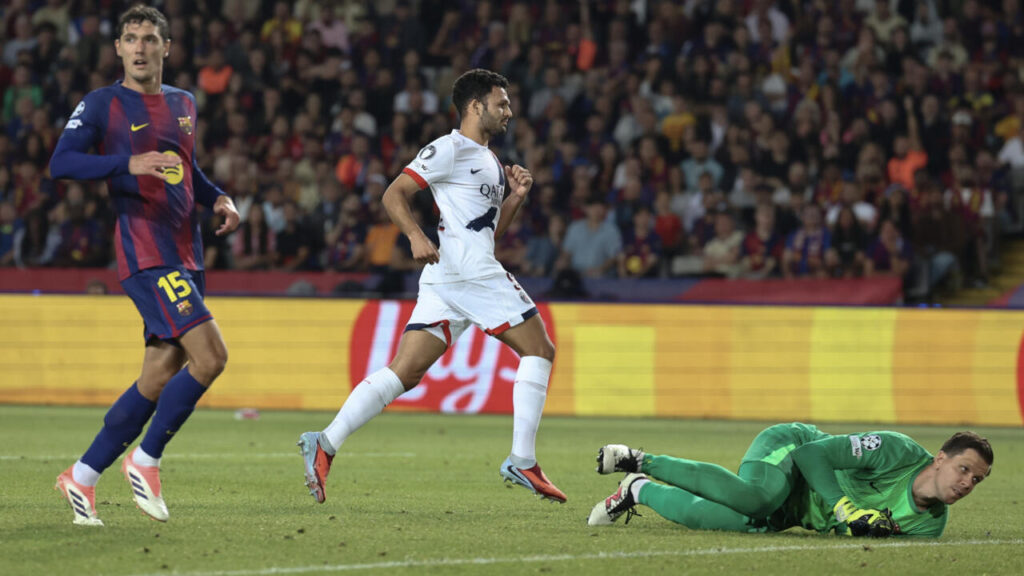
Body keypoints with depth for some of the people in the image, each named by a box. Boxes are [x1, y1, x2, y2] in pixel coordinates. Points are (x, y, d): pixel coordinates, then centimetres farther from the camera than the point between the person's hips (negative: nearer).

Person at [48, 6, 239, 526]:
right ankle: (145, 460, -5)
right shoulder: (103, 104, -3)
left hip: (185, 257, 8)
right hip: (145, 254, -7)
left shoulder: (184, 104, 17)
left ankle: (82, 476, 15)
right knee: (210, 355, -20)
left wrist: (219, 200, 12)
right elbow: (60, 164, -14)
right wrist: (128, 163, -26)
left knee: (160, 378, 6)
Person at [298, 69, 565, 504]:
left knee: (404, 372, -1)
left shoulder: (489, 162, 27)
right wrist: (416, 236, -23)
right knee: (539, 350, -2)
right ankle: (522, 460, -6)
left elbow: (492, 230, 32)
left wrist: (515, 197, 15)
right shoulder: (449, 149, -2)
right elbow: (393, 195, -7)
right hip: (466, 269, -9)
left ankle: (325, 444, -11)